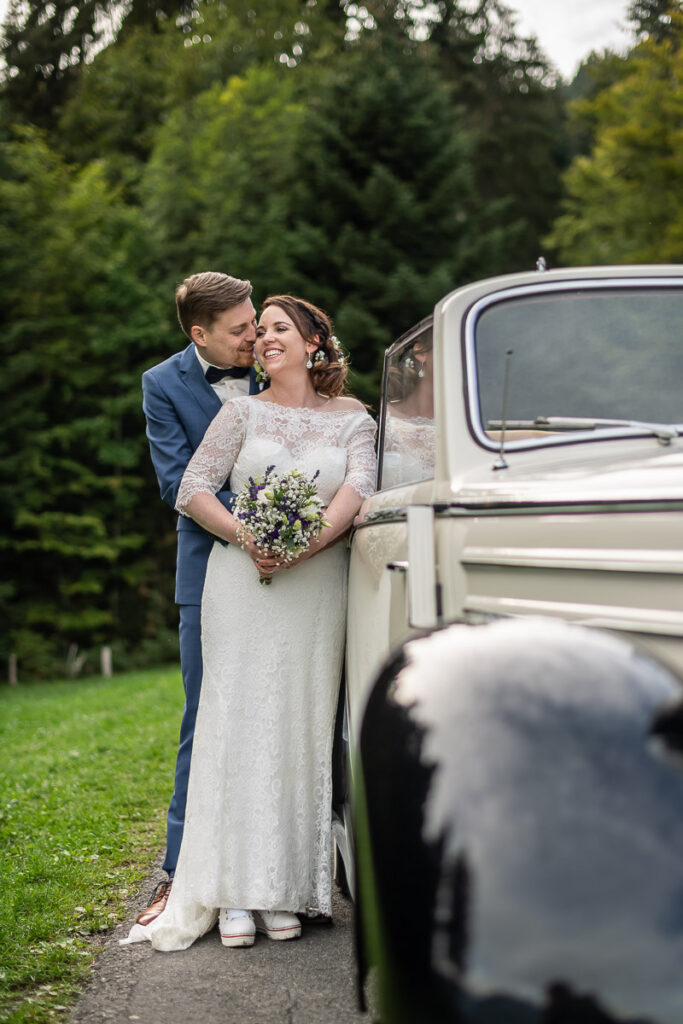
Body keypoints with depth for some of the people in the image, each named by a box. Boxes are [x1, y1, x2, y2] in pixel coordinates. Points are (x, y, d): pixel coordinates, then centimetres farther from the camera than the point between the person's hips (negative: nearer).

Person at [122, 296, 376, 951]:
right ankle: (235, 892, -3)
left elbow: (359, 490, -6)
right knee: (239, 719, -6)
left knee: (301, 724, -1)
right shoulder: (244, 413, 9)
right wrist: (246, 538, -13)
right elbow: (192, 490, 3)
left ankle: (285, 892, 4)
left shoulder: (352, 419, 9)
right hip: (243, 581, 0)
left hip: (318, 587, 0)